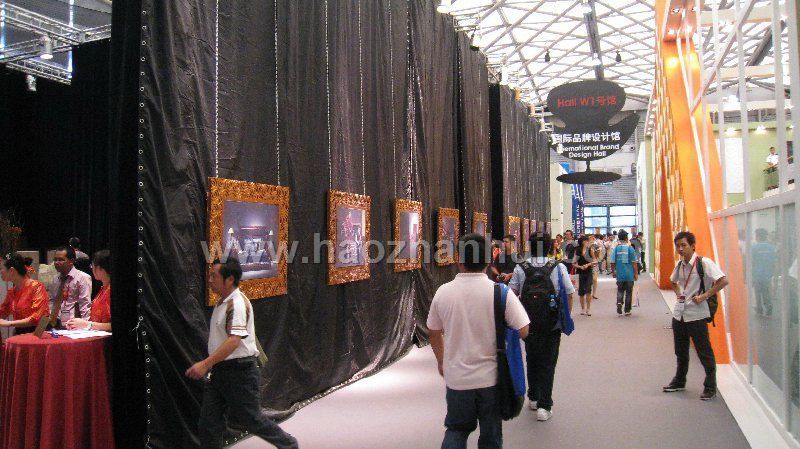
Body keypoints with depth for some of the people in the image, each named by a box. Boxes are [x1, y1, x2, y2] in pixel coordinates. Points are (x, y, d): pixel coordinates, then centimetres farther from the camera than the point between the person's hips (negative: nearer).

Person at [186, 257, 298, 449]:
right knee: (209, 419, 6)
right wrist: (210, 364, 22)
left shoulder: (237, 303, -20)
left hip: (239, 371, -9)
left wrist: (206, 363, -34)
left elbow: (235, 340, -31)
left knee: (250, 419, 5)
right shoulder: (223, 303, 11)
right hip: (220, 370, 9)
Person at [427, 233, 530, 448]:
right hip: (491, 377, -1)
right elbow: (523, 331, -12)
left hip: (456, 377, 2)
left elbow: (435, 333, 4)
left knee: (456, 429, 23)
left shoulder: (443, 292, -8)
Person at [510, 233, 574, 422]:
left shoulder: (520, 269, -4)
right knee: (548, 363, 5)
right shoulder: (559, 268, -6)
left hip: (529, 325, 2)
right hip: (552, 325, -1)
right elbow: (569, 294, -4)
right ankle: (544, 406, 1)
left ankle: (533, 398, 30)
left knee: (531, 360, 18)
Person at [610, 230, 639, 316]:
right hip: (629, 275, -1)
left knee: (620, 291, 14)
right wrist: (636, 274, 3)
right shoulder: (630, 248, -8)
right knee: (629, 292, 10)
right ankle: (627, 311, 16)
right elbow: (634, 263, -6)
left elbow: (613, 262, -1)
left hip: (620, 274, 1)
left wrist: (613, 271, 14)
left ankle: (619, 302, -12)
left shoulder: (616, 248, -3)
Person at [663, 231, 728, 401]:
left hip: (696, 315, -7)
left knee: (704, 353, 3)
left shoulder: (704, 263, -14)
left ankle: (710, 387, 15)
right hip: (679, 313, 7)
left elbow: (723, 281, -22)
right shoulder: (679, 264, 7)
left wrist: (704, 296, -20)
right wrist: (678, 293, 10)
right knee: (680, 351, 18)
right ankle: (679, 381, 33)